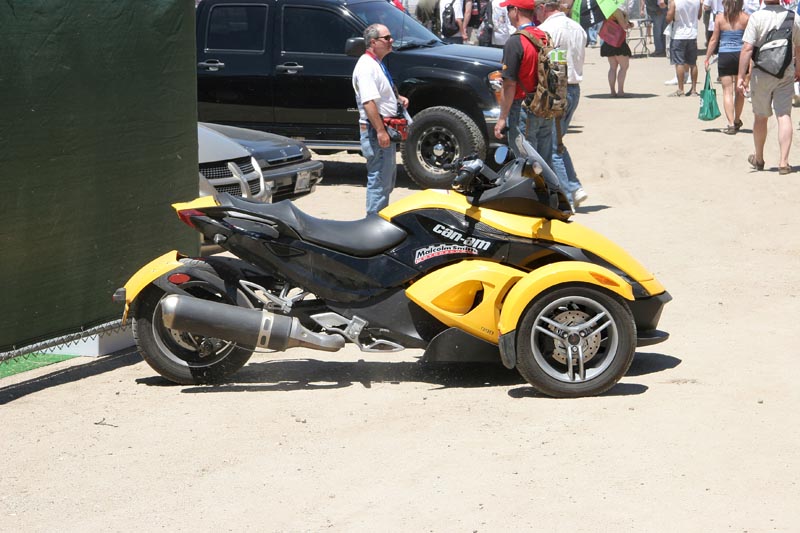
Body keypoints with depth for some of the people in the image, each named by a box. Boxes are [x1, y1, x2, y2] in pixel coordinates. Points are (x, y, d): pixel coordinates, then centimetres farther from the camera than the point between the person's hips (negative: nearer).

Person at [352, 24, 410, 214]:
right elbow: (368, 102, -26)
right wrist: (380, 131, -30)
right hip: (375, 129, -11)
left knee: (388, 179, 19)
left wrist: (398, 98, 14)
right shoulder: (367, 66, -18)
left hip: (386, 129, 11)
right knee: (379, 180, -9)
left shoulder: (378, 64, 16)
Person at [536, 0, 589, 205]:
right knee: (557, 143, 19)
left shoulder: (546, 29, -15)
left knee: (552, 147, -1)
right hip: (574, 88, 8)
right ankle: (575, 188, 11)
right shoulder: (577, 28, 12)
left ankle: (566, 197, -2)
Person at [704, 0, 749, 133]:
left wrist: (707, 58, 7)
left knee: (727, 91, 1)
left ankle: (731, 124, -9)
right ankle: (737, 121, 31)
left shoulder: (720, 17, -4)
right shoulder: (746, 18, -3)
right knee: (739, 91, 17)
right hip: (741, 55, 1)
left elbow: (714, 40, -2)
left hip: (725, 56, -1)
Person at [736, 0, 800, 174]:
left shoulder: (756, 17, -11)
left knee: (760, 117, 13)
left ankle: (759, 159, 30)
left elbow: (747, 49, -17)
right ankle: (783, 162, -8)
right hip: (786, 73, 1)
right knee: (784, 115, 1)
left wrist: (741, 76, -14)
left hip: (762, 73, -1)